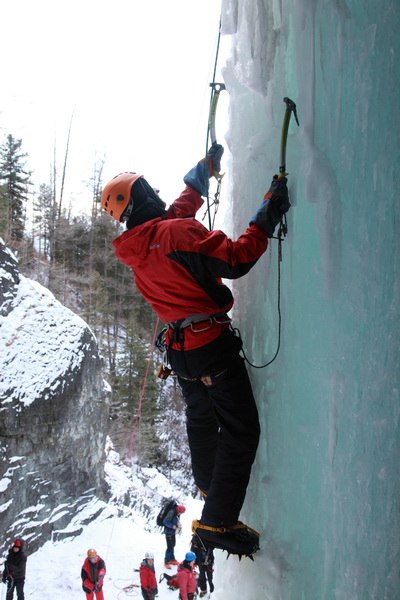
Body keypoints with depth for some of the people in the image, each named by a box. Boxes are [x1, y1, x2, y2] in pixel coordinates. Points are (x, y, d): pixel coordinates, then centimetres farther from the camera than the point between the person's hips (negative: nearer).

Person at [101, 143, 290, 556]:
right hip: (212, 343, -8)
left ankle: (208, 486, 49)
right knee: (241, 429, -3)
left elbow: (182, 204, 21)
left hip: (178, 347, 9)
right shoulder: (177, 231, -20)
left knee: (201, 418, 28)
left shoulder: (134, 247, 6)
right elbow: (234, 261, -26)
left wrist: (207, 165, 31)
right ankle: (217, 521, -5)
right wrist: (267, 217, -22)